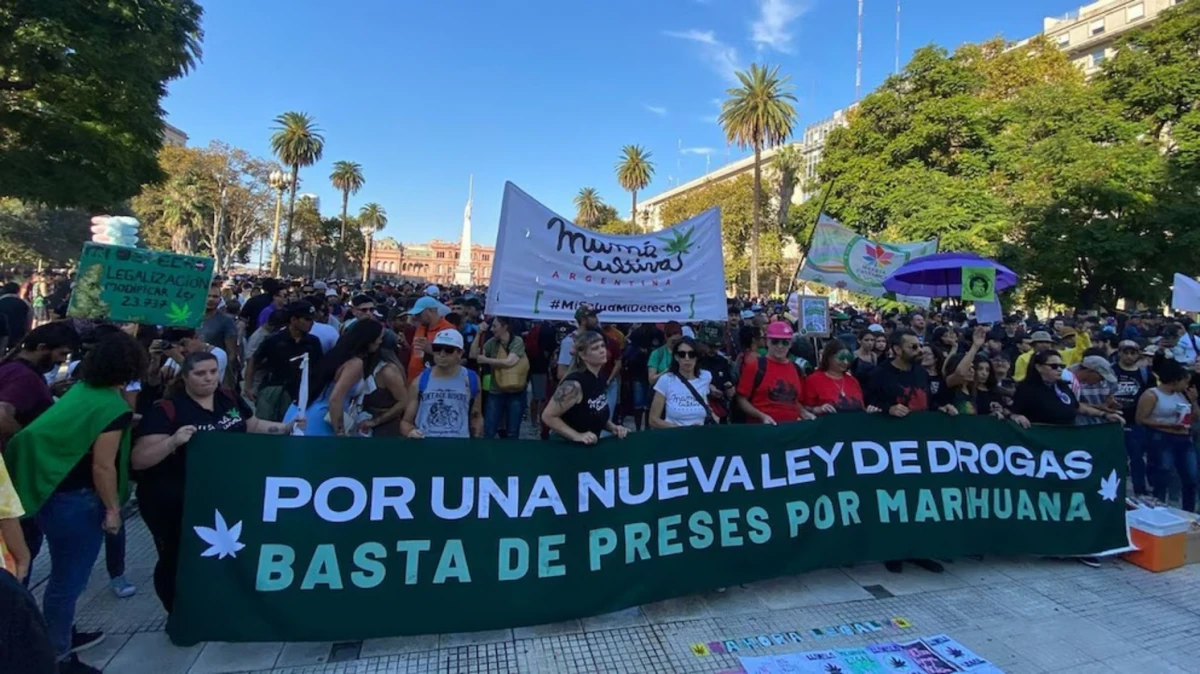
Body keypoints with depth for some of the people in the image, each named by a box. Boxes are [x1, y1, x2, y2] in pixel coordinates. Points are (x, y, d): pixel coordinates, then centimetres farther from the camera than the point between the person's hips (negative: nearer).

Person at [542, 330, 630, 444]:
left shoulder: (600, 377, -2)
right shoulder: (575, 383, -24)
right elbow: (548, 416, -21)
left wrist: (612, 427, -2)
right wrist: (577, 436, -23)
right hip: (567, 444, -7)